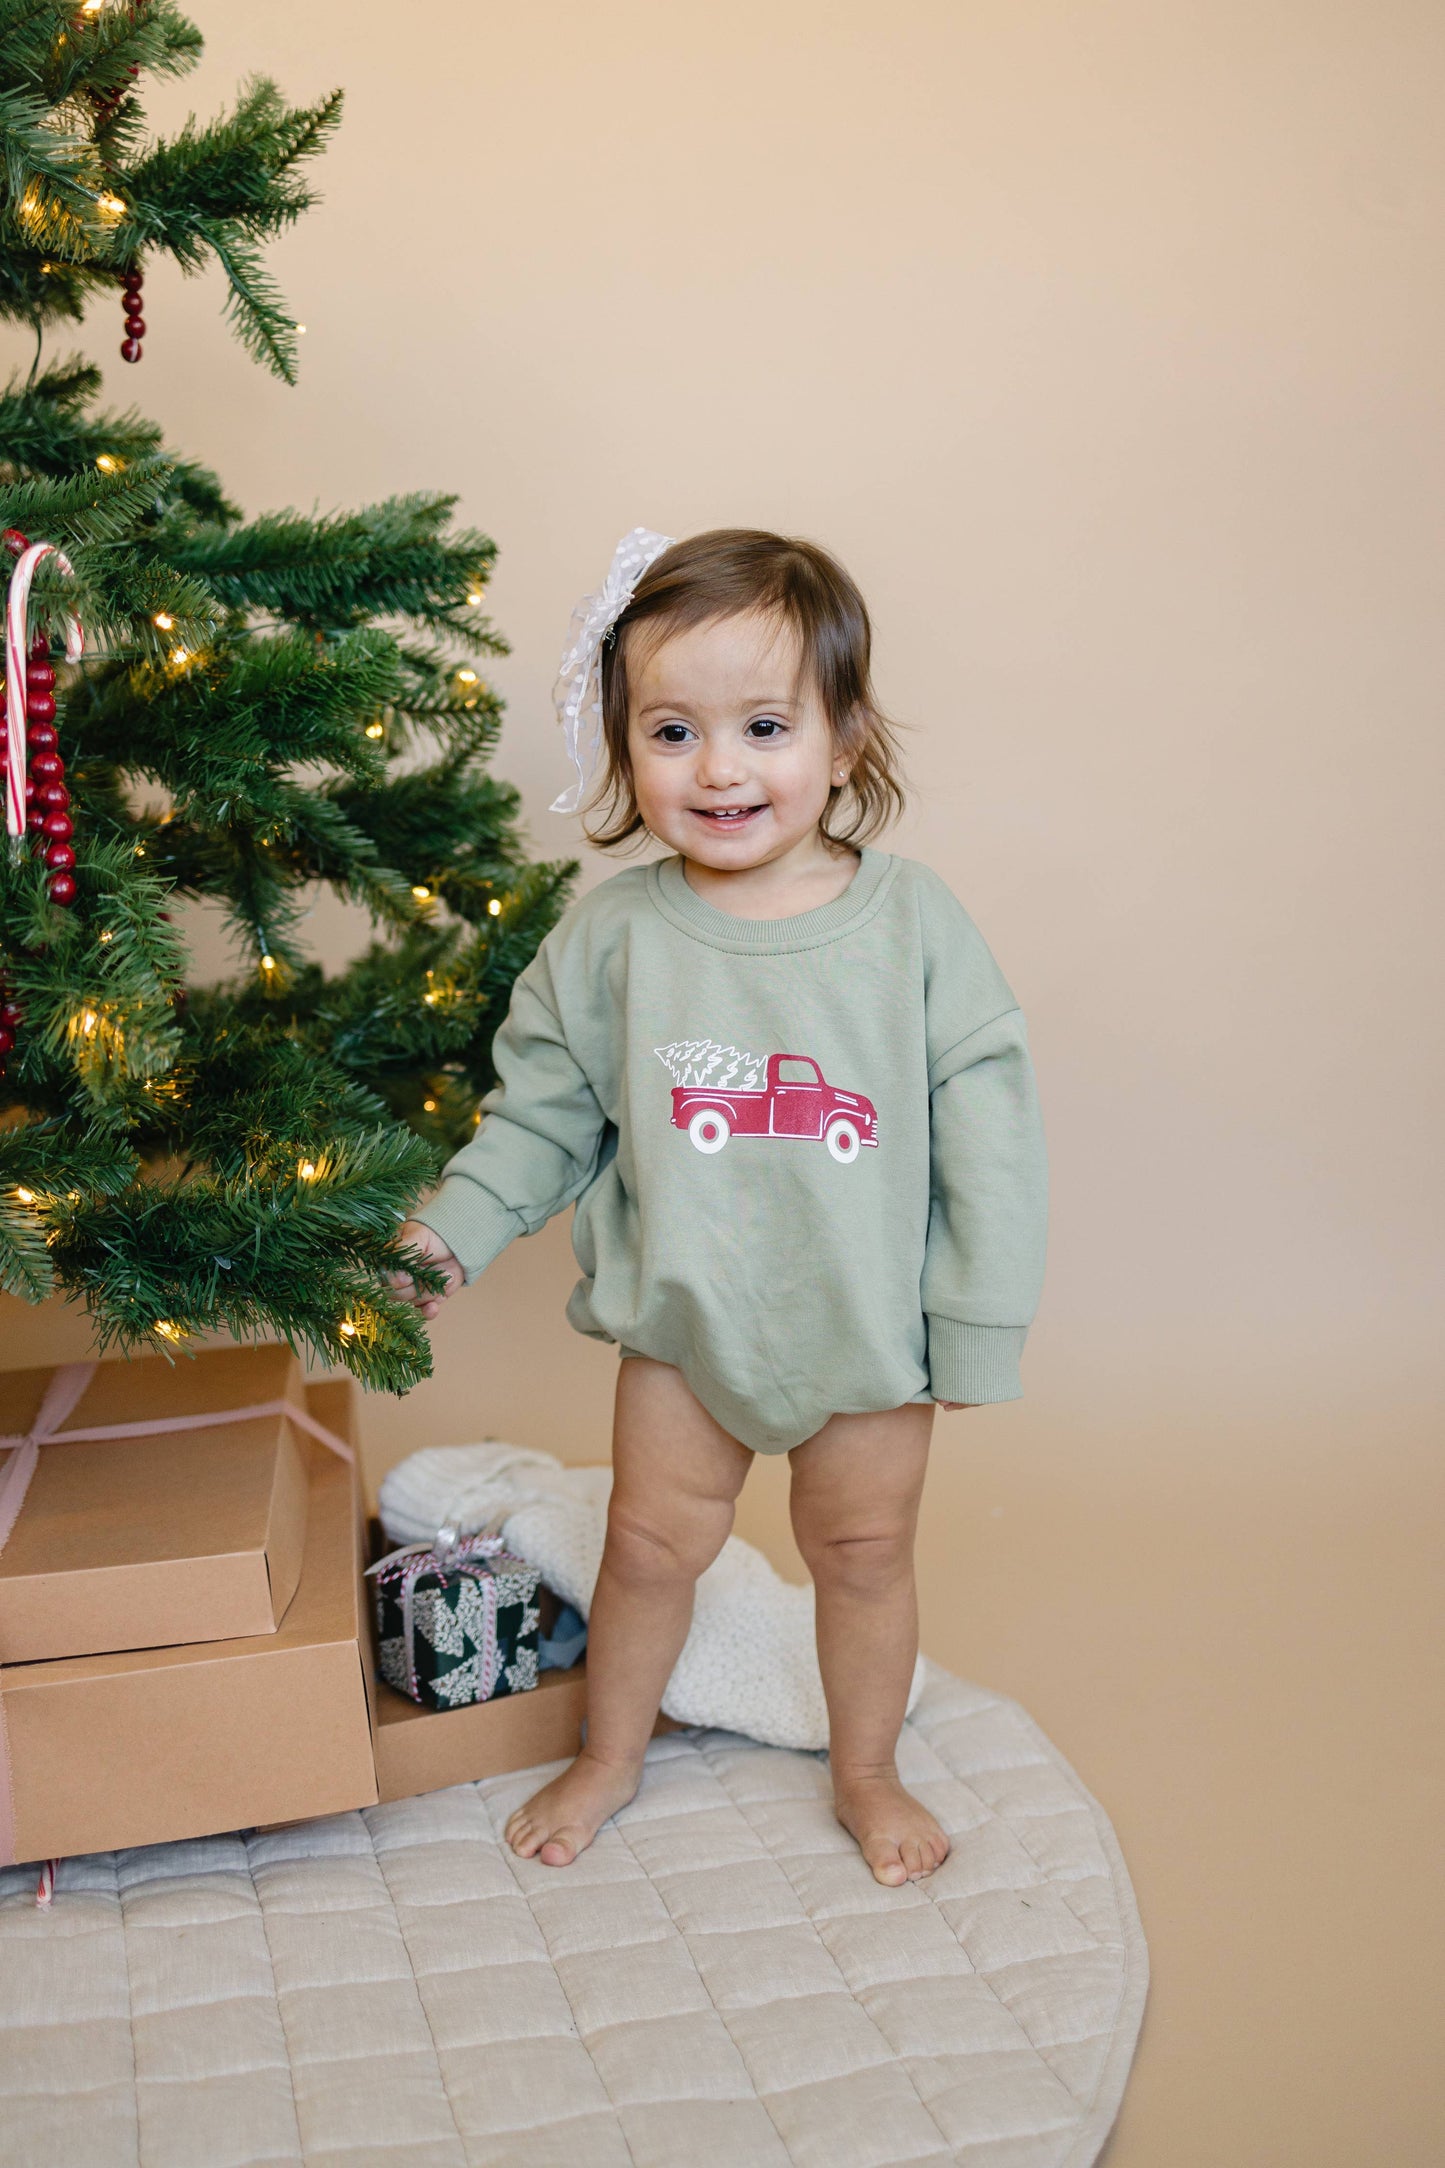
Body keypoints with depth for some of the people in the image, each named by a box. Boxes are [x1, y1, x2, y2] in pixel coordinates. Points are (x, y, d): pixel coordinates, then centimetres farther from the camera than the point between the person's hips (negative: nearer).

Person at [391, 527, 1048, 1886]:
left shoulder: (914, 921, -14)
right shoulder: (611, 936, -11)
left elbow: (988, 1126, -9)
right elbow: (542, 1110, 2)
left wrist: (977, 1326, -8)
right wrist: (451, 1229, -7)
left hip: (871, 1321, 0)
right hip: (684, 1317, 1)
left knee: (864, 1548, 16)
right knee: (651, 1541, 15)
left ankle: (866, 1773, 41)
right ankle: (608, 1758, 41)